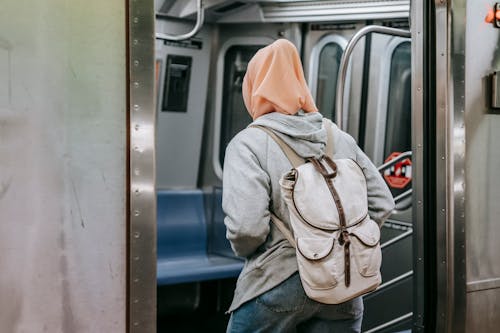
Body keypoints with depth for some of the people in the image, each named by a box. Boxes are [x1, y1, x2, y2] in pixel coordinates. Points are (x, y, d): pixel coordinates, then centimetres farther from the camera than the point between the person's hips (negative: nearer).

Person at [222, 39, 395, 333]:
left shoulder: (248, 143, -9)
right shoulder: (341, 139, 6)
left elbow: (246, 227, -19)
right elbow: (382, 205, 7)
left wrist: (245, 251, 1)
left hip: (276, 284, -4)